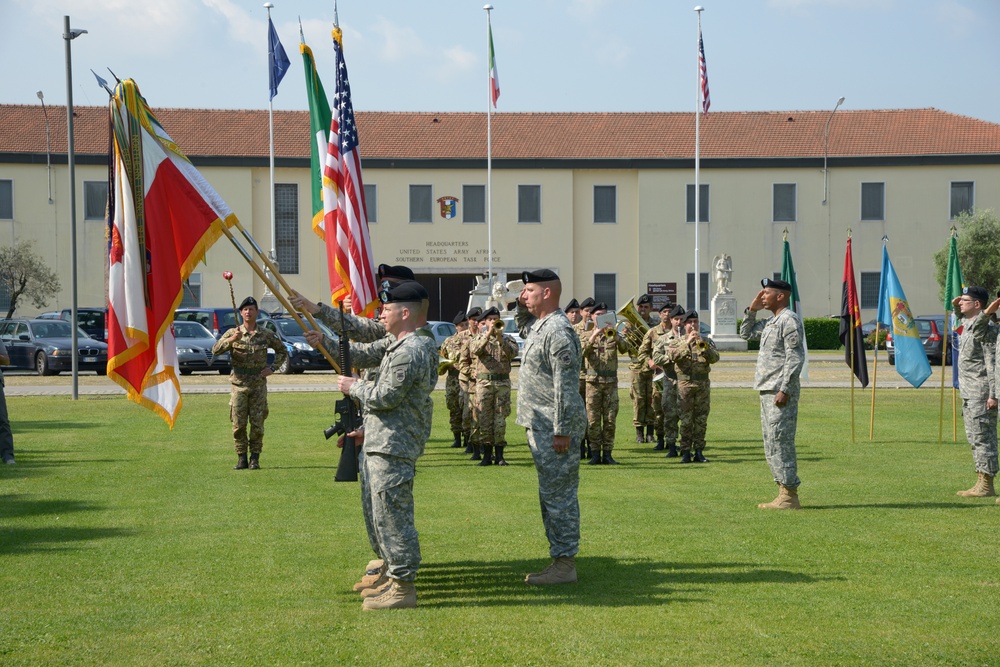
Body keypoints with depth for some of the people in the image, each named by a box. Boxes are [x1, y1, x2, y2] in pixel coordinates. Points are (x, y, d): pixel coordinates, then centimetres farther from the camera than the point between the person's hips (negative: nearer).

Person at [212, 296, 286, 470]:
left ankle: (255, 459, 8)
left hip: (259, 385, 0)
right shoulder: (232, 333, 4)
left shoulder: (266, 335, 6)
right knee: (238, 425, -1)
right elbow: (215, 351, -8)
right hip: (238, 384, 0)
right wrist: (231, 340, -22)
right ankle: (241, 458, 8)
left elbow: (283, 352, 19)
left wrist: (272, 367, 4)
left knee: (257, 424, -1)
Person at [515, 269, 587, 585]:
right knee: (551, 494, 15)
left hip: (555, 428, -11)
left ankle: (565, 565, -1)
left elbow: (566, 387, -22)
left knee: (558, 495, -6)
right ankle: (559, 559, 22)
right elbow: (524, 328, 39)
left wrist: (562, 431, -24)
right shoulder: (538, 325, 12)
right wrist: (522, 309, 17)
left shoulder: (558, 331, -18)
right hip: (540, 426, 11)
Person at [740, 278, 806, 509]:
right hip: (767, 391, 10)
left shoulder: (789, 320, -12)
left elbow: (795, 358, -19)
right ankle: (784, 494, 15)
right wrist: (752, 310, 17)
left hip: (781, 393, -10)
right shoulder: (771, 323, 18)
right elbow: (745, 334, 32)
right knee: (772, 446, 12)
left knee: (780, 444, -10)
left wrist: (784, 390, -23)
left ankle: (789, 496, -8)